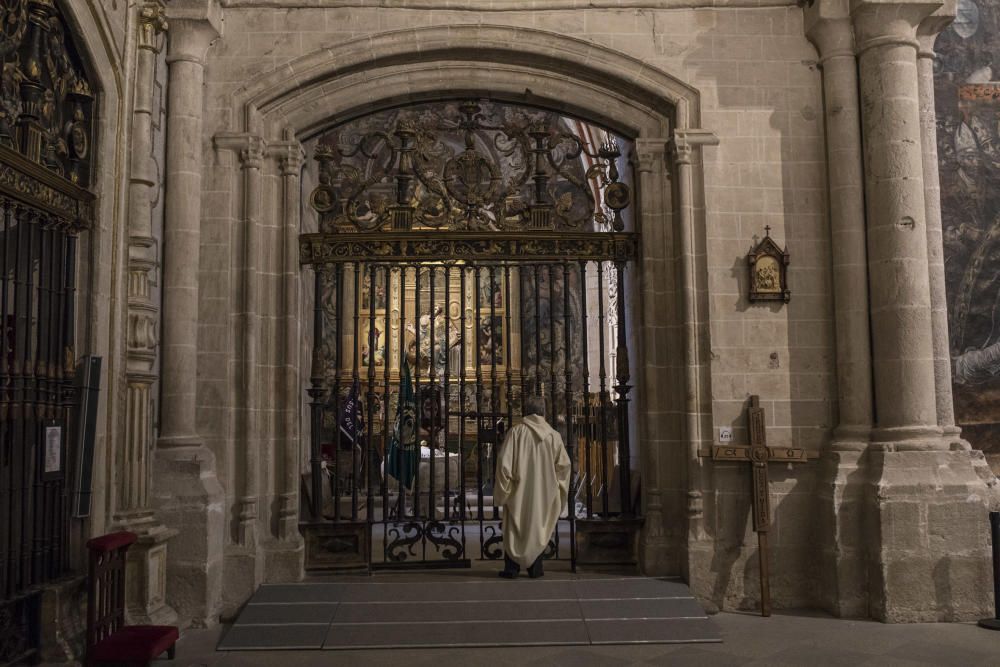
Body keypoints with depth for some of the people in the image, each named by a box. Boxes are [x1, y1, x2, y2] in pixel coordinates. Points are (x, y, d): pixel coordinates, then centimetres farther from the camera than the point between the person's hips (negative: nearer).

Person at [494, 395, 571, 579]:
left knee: (514, 529, 9)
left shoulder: (515, 432, -9)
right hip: (544, 493, 2)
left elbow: (504, 462, -11)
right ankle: (535, 568, 13)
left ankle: (511, 568, 9)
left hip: (518, 491, -1)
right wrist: (553, 483, 14)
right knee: (538, 529, 13)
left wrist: (504, 488, -1)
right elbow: (564, 464, -1)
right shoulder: (553, 435, -3)